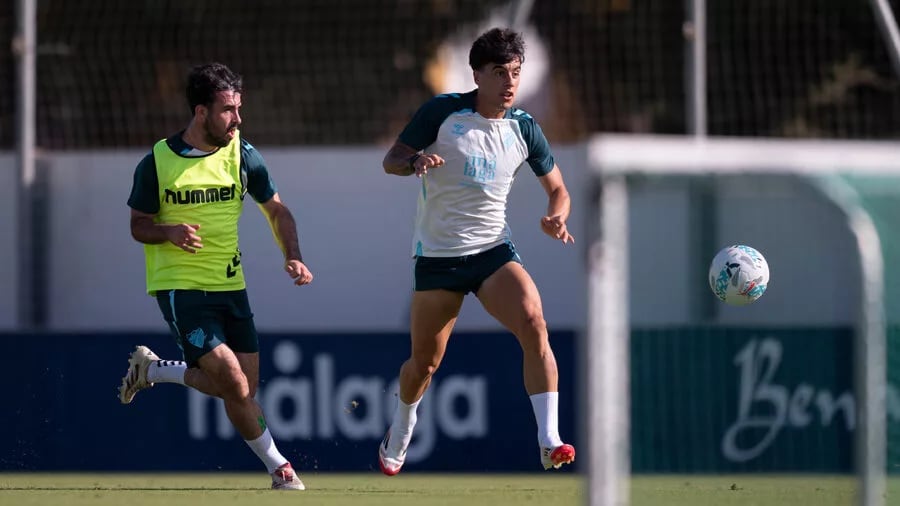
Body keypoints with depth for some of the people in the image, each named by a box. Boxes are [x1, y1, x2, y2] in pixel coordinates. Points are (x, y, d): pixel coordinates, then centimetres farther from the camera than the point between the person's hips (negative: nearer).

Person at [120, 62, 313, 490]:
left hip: (229, 285, 5)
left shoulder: (242, 155, 0)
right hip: (179, 287, -5)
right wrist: (169, 232, -20)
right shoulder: (157, 163, -8)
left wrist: (293, 258, -8)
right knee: (235, 384, -16)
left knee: (242, 388, 5)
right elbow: (139, 225, 2)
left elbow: (277, 211, 9)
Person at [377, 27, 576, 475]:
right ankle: (398, 437, 39)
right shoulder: (442, 112, -8)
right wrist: (416, 161, -29)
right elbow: (390, 161, -5)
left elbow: (558, 190, 11)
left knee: (534, 325, -26)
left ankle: (549, 442, -30)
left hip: (494, 251, 1)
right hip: (437, 253, -1)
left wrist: (556, 217, -12)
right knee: (424, 363, 7)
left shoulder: (524, 128, 0)